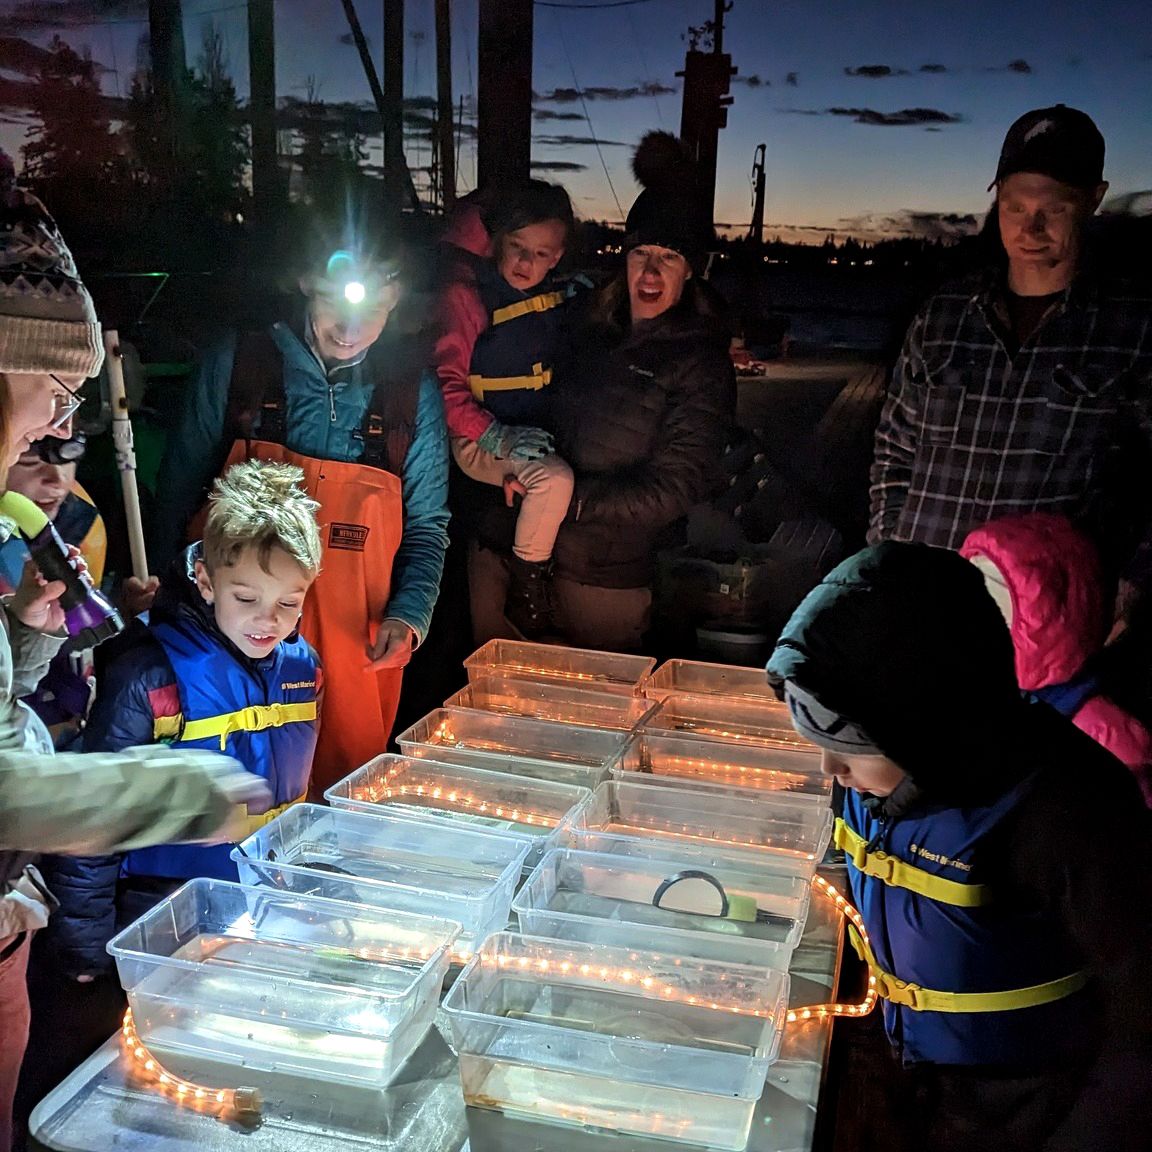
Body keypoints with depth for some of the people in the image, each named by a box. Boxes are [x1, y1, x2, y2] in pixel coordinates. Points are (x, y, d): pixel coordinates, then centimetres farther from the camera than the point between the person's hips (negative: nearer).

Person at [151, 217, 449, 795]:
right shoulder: (235, 363, -1)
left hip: (357, 653, 1)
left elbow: (426, 526, 6)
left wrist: (408, 614, -8)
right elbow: (178, 493, 6)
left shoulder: (414, 390, 1)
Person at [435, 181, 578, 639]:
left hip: (536, 435, 7)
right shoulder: (465, 294, -11)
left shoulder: (559, 294, 8)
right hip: (479, 441, -7)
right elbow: (444, 382, -17)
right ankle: (525, 596, -11)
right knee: (554, 479, -30)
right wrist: (497, 436, -25)